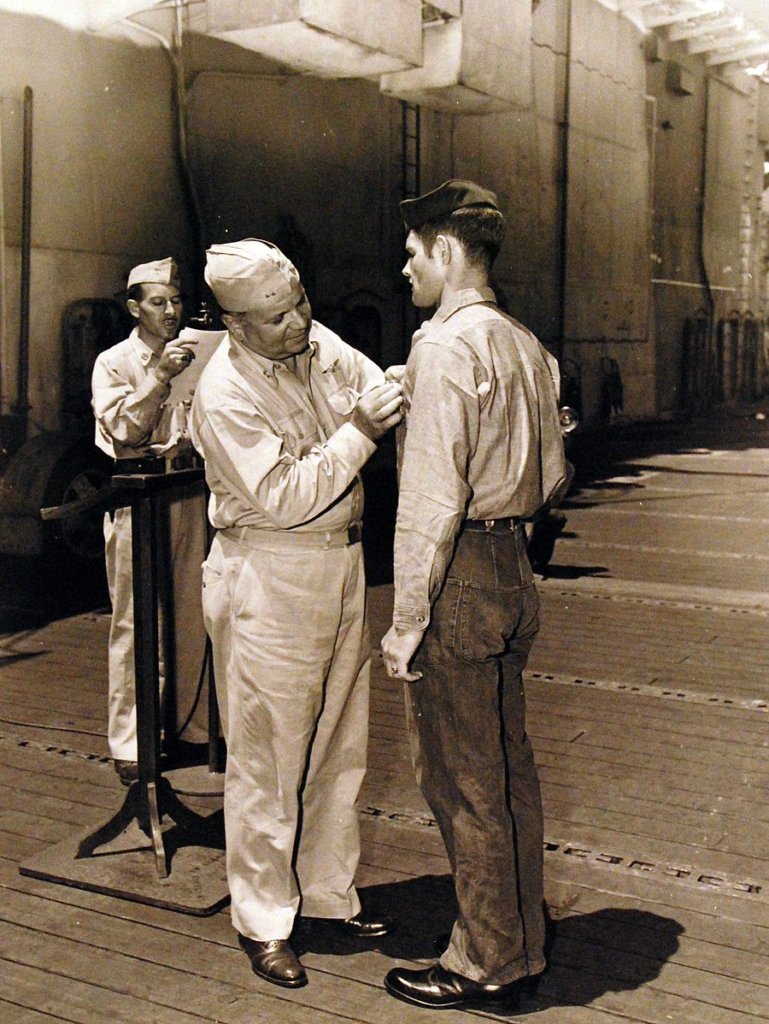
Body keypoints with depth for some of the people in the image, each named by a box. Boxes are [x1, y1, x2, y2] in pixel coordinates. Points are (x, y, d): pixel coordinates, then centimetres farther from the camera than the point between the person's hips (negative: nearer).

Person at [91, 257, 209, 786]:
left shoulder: (190, 357, 17)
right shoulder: (114, 362, 5)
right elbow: (122, 430, -9)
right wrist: (160, 377, -18)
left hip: (189, 492, 4)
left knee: (192, 616, 6)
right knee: (136, 622, -3)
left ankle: (189, 722, 19)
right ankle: (130, 743, 3)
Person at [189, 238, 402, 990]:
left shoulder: (321, 345, 3)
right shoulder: (224, 392, -18)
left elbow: (384, 393, 15)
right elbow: (284, 498, -22)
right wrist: (359, 433, -21)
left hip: (342, 565, 7)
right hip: (268, 581, -7)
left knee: (339, 745, 15)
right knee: (267, 758, 2)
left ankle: (329, 893, 32)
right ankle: (263, 922, 19)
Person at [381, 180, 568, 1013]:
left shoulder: (444, 346, -15)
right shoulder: (526, 346, 11)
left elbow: (431, 498, -19)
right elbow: (551, 473, 15)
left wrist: (407, 620, -15)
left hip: (458, 577, -9)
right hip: (510, 569, 9)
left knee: (461, 780, 3)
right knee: (506, 767, 18)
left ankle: (485, 966, 18)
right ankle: (521, 940, 34)